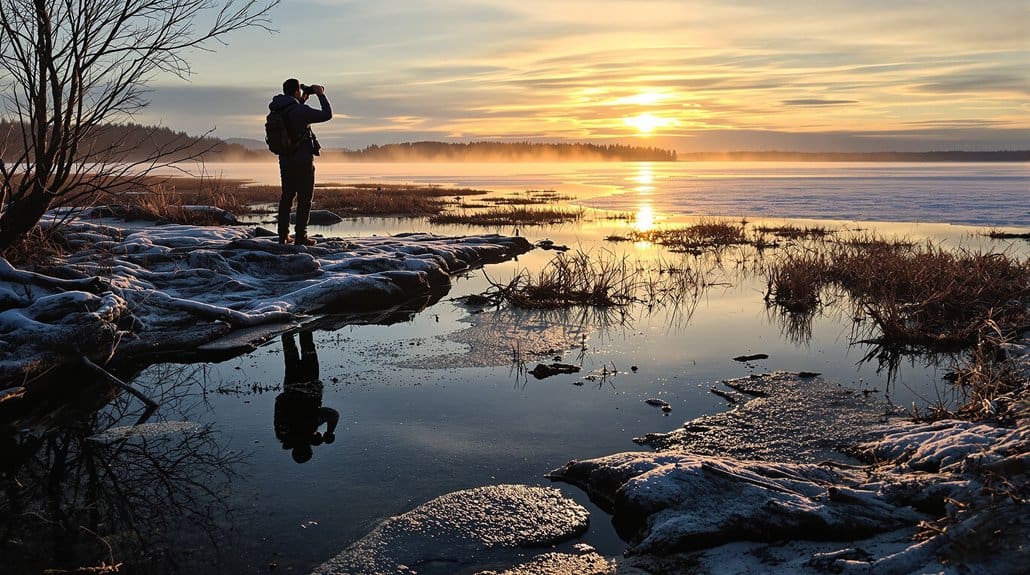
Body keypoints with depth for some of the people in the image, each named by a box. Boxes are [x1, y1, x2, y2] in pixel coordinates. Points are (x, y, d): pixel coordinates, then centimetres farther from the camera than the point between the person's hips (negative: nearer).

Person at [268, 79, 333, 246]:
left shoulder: (276, 110, 5)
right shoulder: (300, 111, -17)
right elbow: (327, 114, -11)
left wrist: (302, 100, 20)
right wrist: (321, 94, 0)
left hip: (285, 160, 7)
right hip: (303, 161, -7)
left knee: (286, 197, 14)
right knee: (304, 198, 1)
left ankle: (283, 235, 15)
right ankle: (300, 236, -1)